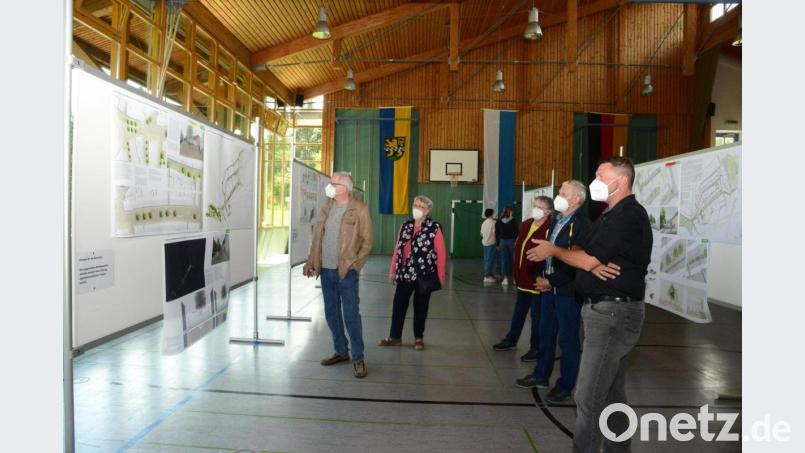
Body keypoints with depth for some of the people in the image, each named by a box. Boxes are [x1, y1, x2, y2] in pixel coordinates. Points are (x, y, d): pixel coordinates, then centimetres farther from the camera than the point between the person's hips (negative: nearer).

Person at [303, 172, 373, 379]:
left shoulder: (360, 209, -6)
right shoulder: (326, 208, 11)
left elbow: (367, 241, -7)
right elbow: (317, 237, 14)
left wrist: (354, 264, -13)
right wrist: (311, 262, 6)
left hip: (346, 271, -6)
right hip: (326, 270, 6)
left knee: (351, 315, -2)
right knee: (331, 314, 14)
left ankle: (358, 358, 10)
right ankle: (341, 351, 29)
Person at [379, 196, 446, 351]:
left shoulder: (435, 228, -8)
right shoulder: (405, 226, 6)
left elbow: (441, 253, -8)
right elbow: (397, 249, 10)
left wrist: (441, 276, -9)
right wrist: (393, 270, 9)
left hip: (424, 274, -4)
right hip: (404, 273, 4)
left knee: (420, 307, 9)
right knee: (399, 305, 8)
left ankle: (418, 338, 25)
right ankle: (395, 336, 23)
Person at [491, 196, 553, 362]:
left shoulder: (550, 229, -19)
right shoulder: (526, 225, 8)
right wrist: (517, 272, 15)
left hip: (537, 281, -8)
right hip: (523, 278, 8)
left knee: (536, 315, 6)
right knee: (518, 312, 22)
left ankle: (536, 348, 22)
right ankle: (511, 340, 37)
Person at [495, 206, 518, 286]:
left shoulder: (498, 222, 3)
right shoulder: (513, 221, -4)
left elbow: (497, 234, 4)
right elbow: (516, 232, -4)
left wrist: (498, 244, 11)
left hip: (502, 241, 2)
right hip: (511, 241, -2)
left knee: (503, 260, 4)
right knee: (513, 259, 7)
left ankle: (505, 278, 1)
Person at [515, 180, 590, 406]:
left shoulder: (581, 224, -16)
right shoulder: (556, 222, 11)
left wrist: (551, 282, -15)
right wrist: (542, 278, 4)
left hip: (568, 291, -8)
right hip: (550, 287, 8)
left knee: (568, 339, 6)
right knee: (546, 333, 17)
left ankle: (565, 385, 21)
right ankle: (541, 375, 33)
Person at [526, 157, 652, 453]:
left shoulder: (630, 215, -15)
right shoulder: (609, 215, 17)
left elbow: (590, 260, -19)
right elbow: (579, 251, 10)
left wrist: (552, 251, -2)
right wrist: (594, 264, -14)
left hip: (614, 312, -10)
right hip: (605, 309, 10)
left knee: (588, 396, -8)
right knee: (612, 392, 18)